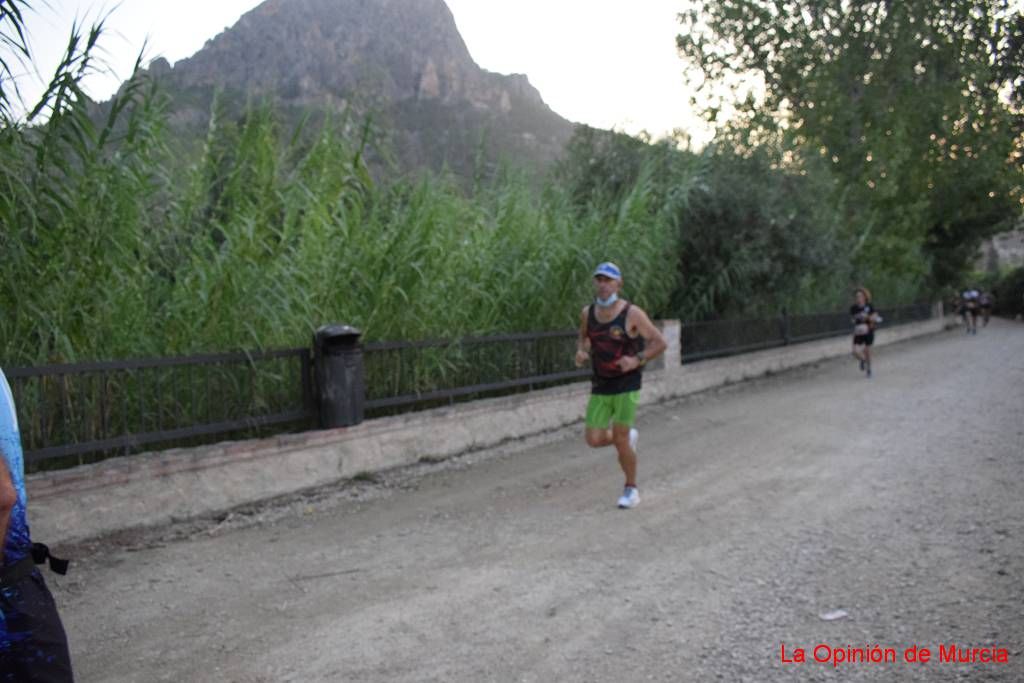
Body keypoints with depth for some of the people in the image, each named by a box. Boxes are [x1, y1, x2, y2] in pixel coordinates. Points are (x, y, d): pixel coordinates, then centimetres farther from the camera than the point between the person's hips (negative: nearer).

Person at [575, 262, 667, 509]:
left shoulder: (632, 313, -14)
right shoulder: (588, 313, 0)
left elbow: (660, 343, -8)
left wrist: (637, 360, -23)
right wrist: (581, 351, -3)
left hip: (627, 384, -4)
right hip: (600, 386, 5)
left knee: (619, 439, -6)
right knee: (594, 440, 0)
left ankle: (631, 489, 18)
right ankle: (629, 436, 32)